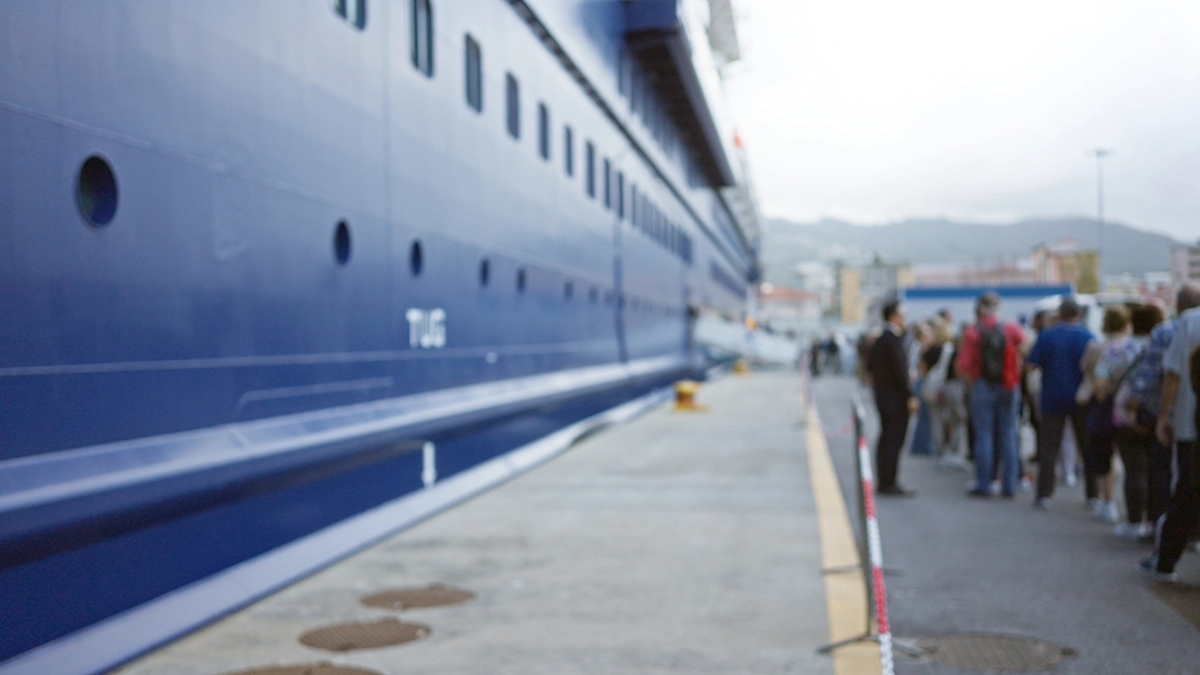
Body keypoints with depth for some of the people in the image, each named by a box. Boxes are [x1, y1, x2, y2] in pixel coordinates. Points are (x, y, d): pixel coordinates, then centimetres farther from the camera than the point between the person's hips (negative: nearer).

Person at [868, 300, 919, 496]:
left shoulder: (879, 340, 13)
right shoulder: (893, 340, -17)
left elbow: (871, 367, 18)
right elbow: (899, 371, -20)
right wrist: (910, 396, -17)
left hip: (882, 397, 10)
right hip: (895, 398, -10)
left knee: (886, 440, 13)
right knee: (893, 441, -6)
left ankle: (884, 482, 17)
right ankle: (889, 483, -4)